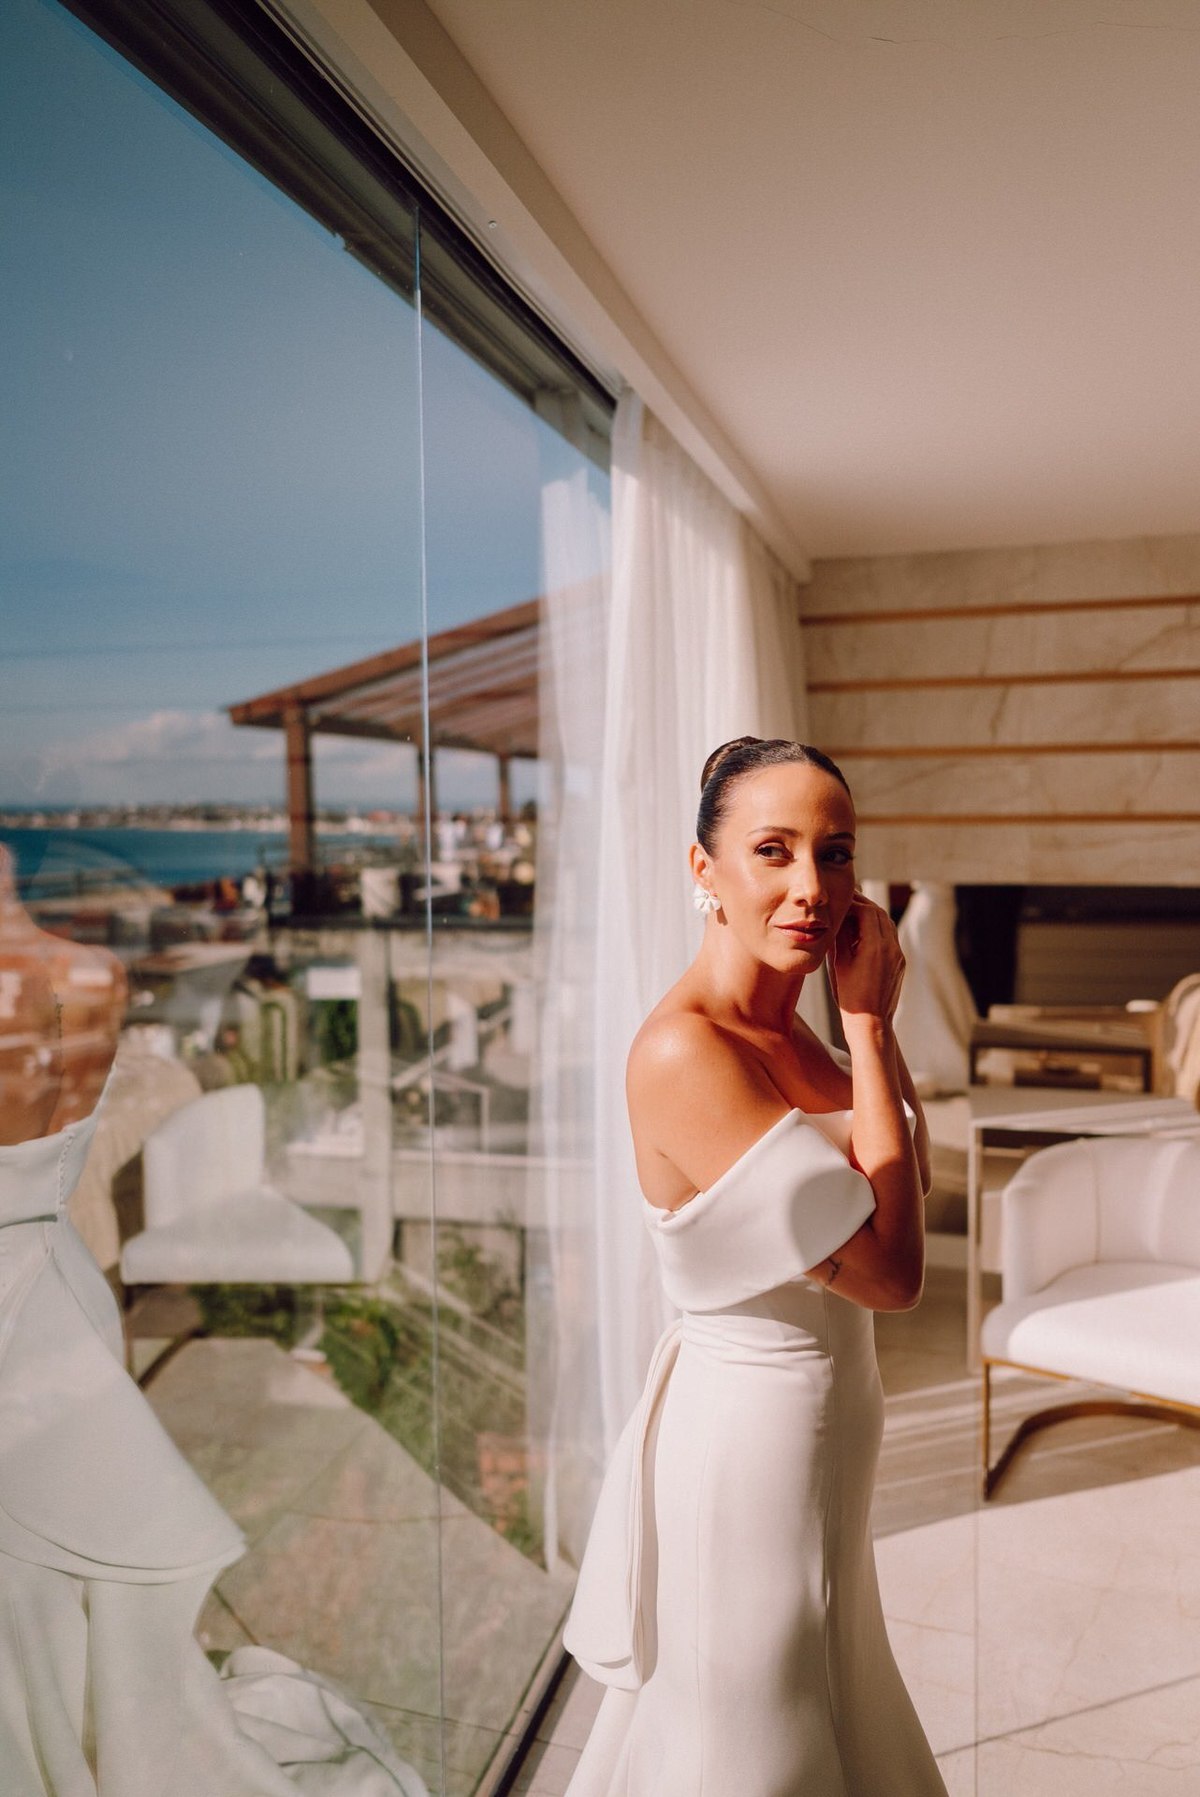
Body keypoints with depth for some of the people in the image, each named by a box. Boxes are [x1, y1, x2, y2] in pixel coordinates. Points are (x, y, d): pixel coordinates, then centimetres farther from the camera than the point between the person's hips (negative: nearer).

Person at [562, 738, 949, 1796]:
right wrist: (867, 1024, -21)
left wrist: (876, 1024, -5)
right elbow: (890, 1270, -26)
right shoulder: (684, 1052, -28)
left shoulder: (793, 1033, 0)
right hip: (748, 1442, -9)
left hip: (813, 1440, 9)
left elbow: (912, 1190, 5)